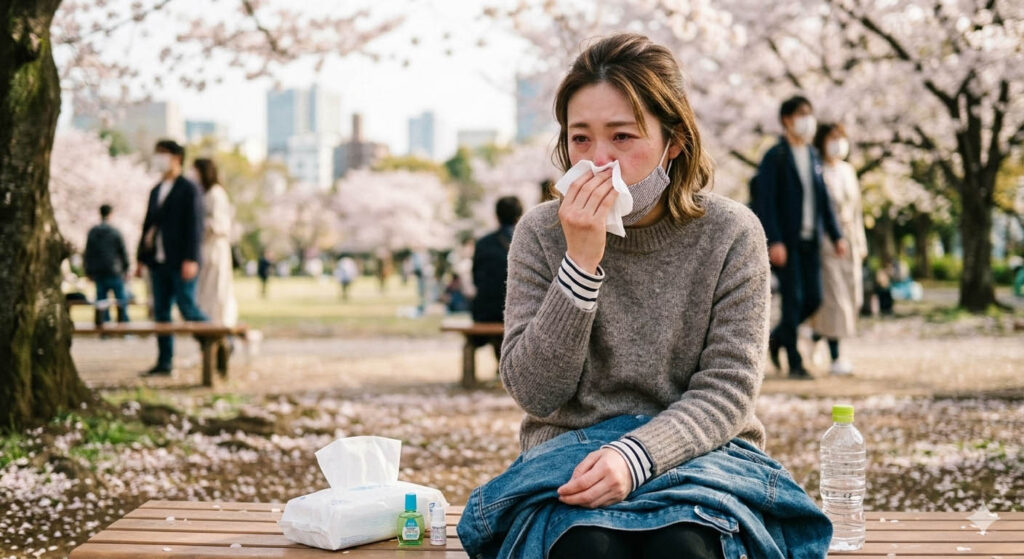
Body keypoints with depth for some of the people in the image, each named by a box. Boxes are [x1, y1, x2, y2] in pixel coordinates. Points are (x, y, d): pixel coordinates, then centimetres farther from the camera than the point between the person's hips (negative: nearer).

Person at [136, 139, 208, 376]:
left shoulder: (189, 190, -5)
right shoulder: (155, 191, 18)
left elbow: (194, 225, -11)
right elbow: (148, 224, 20)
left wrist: (191, 259, -18)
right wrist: (142, 257, 15)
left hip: (181, 262, -7)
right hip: (158, 261, 7)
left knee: (188, 309, -8)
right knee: (161, 312, 5)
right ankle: (164, 363, 8)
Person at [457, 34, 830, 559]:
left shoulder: (731, 233, -2)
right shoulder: (541, 234, 0)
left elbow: (726, 392, -6)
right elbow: (535, 394, -6)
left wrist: (634, 455, -24)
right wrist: (581, 262, -16)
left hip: (695, 453, 0)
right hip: (571, 453, 0)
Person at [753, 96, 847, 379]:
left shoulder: (812, 156, 15)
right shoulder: (775, 157, -6)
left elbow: (823, 198, 17)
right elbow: (765, 201, -12)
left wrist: (836, 235, 10)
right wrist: (774, 241, -19)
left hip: (810, 239, 6)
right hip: (786, 242, -6)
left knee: (813, 299, 5)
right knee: (793, 299, -5)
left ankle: (778, 338, 28)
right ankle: (795, 364, 3)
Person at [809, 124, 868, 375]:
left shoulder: (849, 170, 14)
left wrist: (861, 242, 16)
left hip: (850, 240, 7)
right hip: (825, 240, -7)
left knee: (852, 297, 6)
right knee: (833, 296, -9)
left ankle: (817, 335, 29)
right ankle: (835, 358, -6)